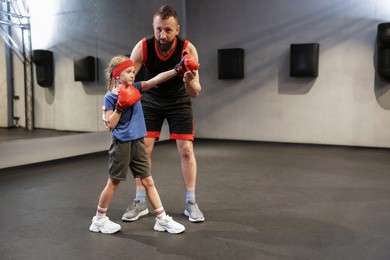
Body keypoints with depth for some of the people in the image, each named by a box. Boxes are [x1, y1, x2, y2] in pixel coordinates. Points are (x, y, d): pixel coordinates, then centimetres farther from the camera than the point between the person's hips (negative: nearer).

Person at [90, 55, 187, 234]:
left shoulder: (135, 88, 3)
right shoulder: (110, 97, -9)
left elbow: (156, 80, -8)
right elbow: (110, 125, -13)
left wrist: (177, 70, -18)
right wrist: (120, 107, -23)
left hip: (137, 142, 5)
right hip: (121, 144, -5)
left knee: (148, 181, 8)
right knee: (113, 183, 7)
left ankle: (162, 219, 15)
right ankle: (99, 220, 26)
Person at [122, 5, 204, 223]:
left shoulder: (188, 49, -27)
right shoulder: (143, 47, -25)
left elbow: (195, 93, -28)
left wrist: (190, 82, -52)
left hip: (179, 101, -1)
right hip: (151, 100, 1)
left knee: (186, 149, -5)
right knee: (143, 149, -3)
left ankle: (191, 203, 8)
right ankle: (140, 202, 10)